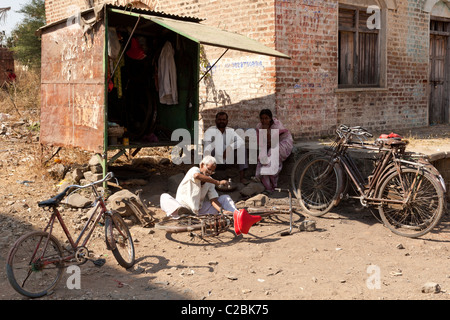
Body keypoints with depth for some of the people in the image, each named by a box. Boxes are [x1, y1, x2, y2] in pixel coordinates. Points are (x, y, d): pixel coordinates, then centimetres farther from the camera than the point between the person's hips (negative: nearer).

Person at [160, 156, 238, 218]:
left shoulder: (210, 182, 5)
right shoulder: (194, 170, -8)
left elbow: (213, 199, -6)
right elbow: (196, 175, -35)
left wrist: (222, 210, -27)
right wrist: (218, 182, -31)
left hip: (200, 210, 5)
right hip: (184, 206, -4)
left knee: (225, 198, 0)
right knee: (164, 197, -32)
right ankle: (180, 212, -62)